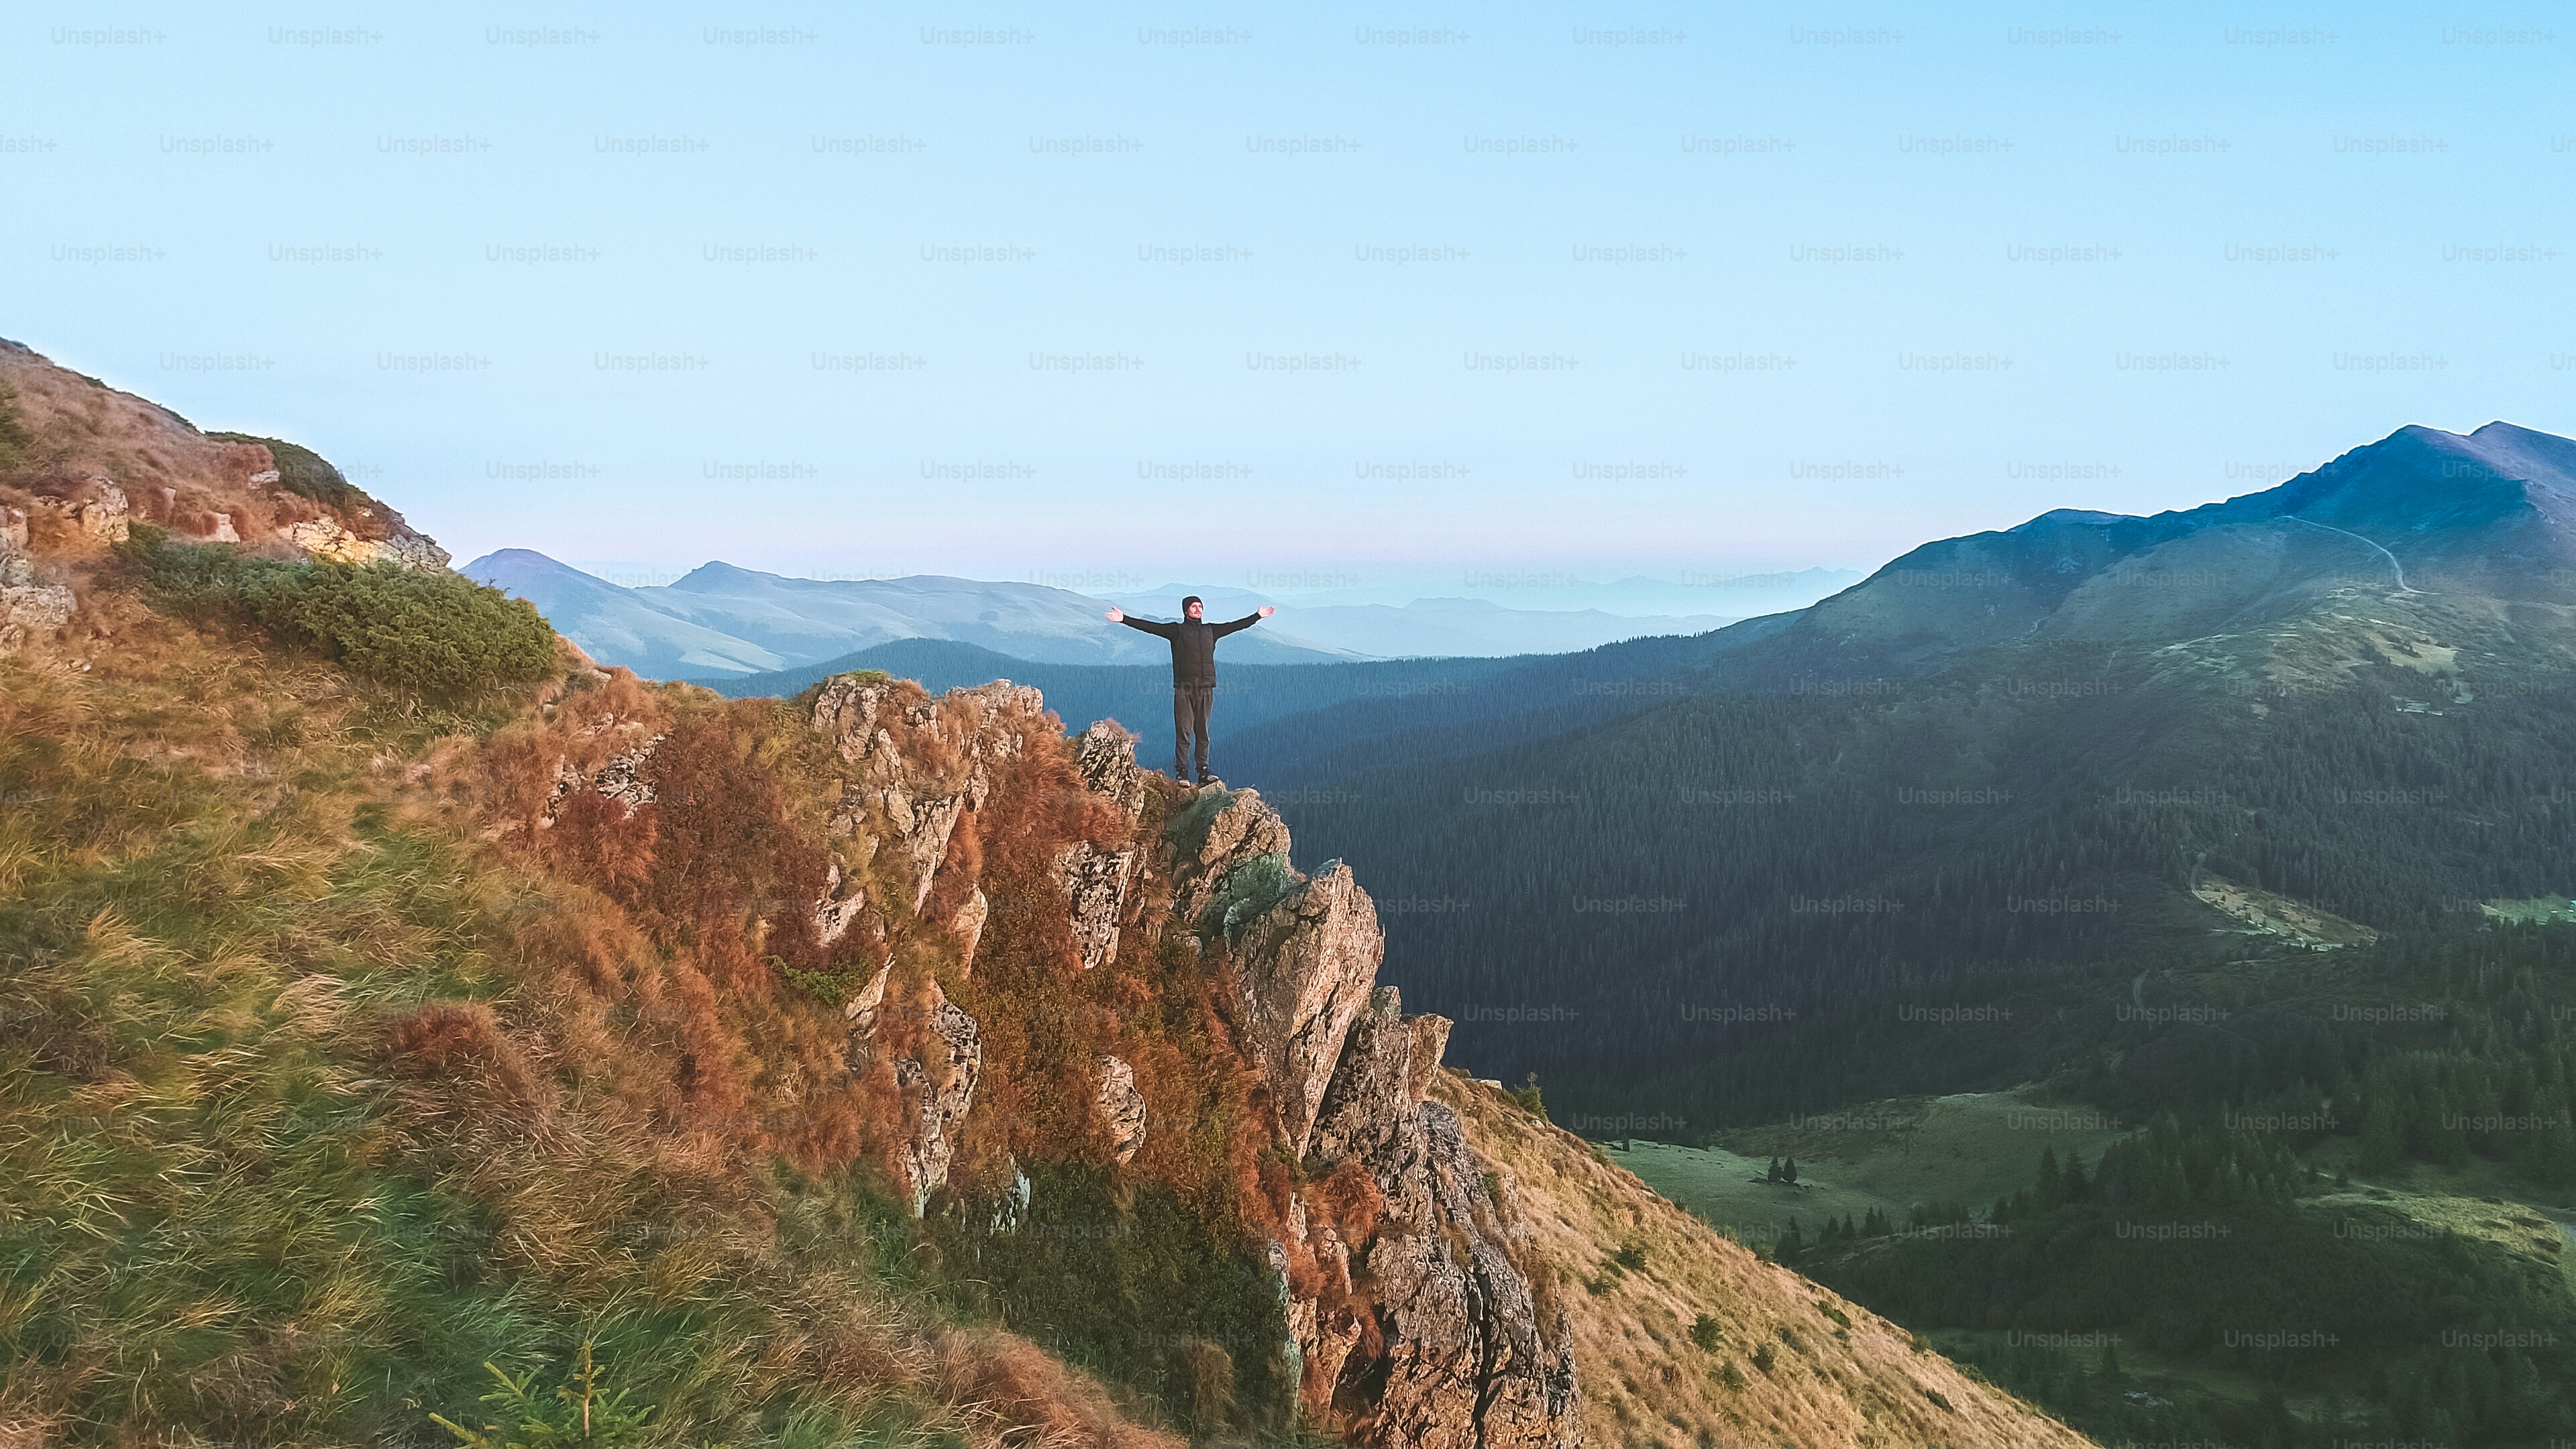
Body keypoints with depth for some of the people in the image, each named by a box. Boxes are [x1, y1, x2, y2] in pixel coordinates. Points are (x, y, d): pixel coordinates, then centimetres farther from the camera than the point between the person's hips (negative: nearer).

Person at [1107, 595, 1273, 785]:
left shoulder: (1211, 630, 16)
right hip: (1184, 689, -4)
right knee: (1183, 733, -4)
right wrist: (1124, 619, -11)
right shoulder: (1177, 630, 4)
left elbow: (1236, 625, 25)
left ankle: (1203, 772, 8)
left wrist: (1258, 616, 31)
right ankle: (1182, 773, -2)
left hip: (1205, 690, 4)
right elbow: (1149, 626, -2)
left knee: (1203, 733, 6)